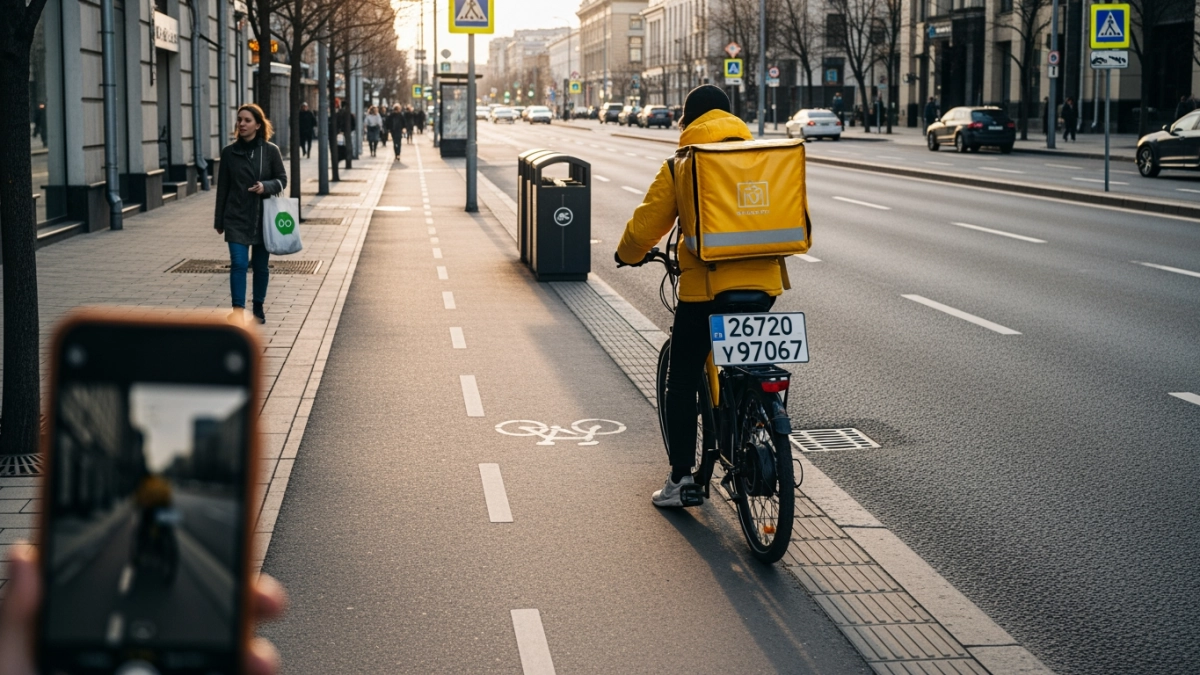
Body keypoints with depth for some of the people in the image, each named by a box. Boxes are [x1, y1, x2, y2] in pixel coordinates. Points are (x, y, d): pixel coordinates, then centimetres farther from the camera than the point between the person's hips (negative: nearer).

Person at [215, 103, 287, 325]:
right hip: (236, 218, 0)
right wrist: (219, 220, 6)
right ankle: (238, 310, -13)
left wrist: (266, 186, -19)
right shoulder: (229, 152, 0)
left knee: (260, 265, 11)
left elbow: (282, 179, 4)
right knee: (238, 263, -11)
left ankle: (258, 307, 26)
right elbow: (222, 187, 5)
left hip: (263, 217, 1)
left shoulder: (271, 151, -3)